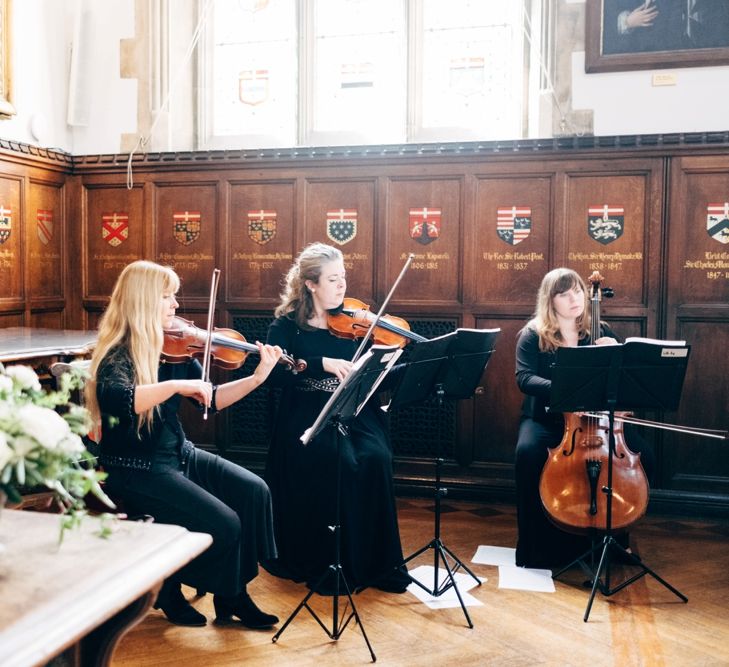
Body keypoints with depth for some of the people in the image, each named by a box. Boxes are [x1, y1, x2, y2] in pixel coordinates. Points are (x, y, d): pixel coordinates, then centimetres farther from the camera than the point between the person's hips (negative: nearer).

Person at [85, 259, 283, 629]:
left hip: (179, 454, 7)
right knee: (223, 524, -18)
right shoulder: (118, 355, -17)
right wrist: (175, 385, -41)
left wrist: (257, 377, -5)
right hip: (136, 470, -7)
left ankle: (232, 596, 5)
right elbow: (113, 400, -39)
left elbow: (211, 401, 5)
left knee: (254, 490, -9)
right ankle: (168, 593, 10)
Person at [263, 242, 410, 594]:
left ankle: (377, 563, -11)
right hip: (308, 417, -3)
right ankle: (326, 562, -12)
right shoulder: (287, 325, 2)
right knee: (339, 463, -30)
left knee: (376, 459, -27)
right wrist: (322, 364, -27)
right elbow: (274, 373, -16)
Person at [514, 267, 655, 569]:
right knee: (528, 452, -35)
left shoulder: (601, 332, 7)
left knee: (643, 455, -21)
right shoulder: (533, 335, -3)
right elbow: (524, 378, -17)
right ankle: (535, 541, -16)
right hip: (546, 417, -2)